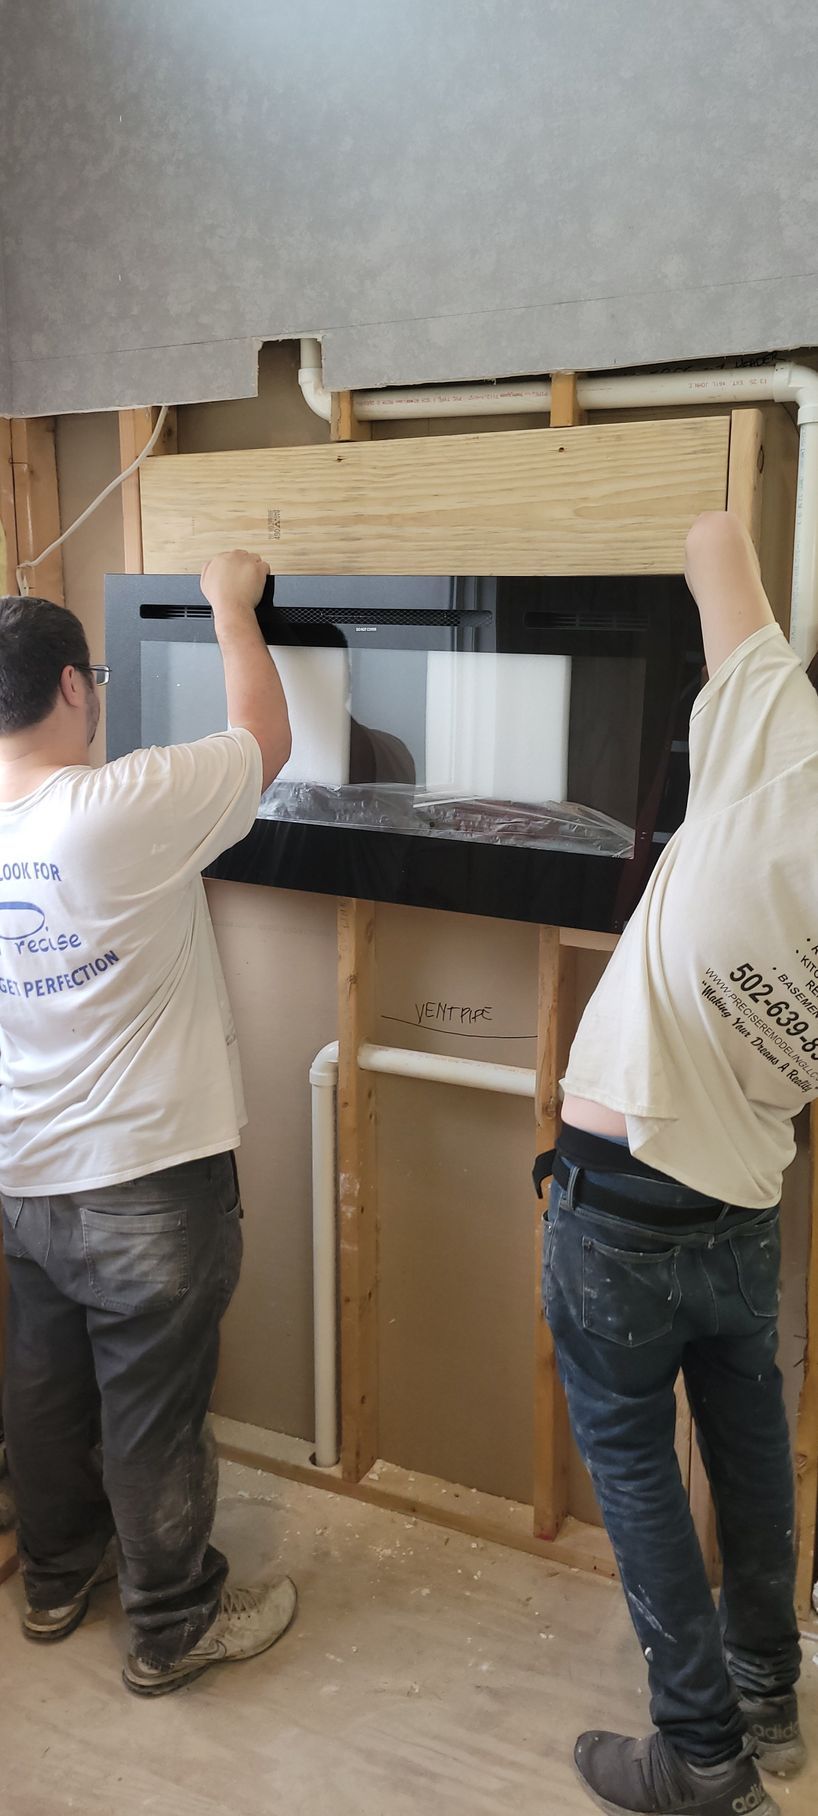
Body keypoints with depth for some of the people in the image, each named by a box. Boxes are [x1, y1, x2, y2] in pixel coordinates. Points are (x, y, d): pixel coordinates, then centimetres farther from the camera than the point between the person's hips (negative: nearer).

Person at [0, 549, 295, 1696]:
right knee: (154, 1414, 10)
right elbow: (266, 739, -10)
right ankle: (175, 1627, 30)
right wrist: (233, 607, 3)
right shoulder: (122, 812, -25)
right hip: (148, 1181, -6)